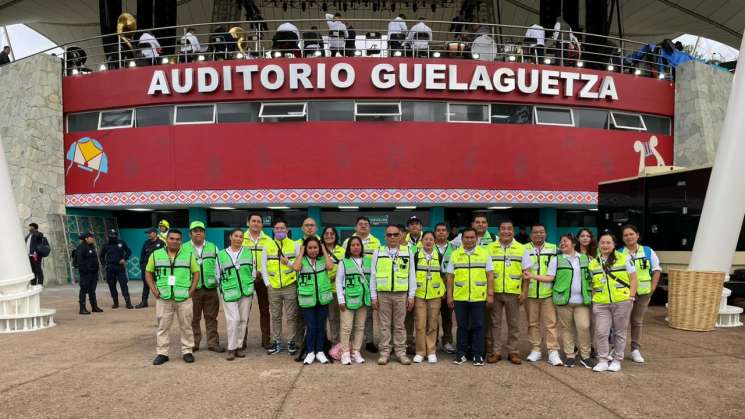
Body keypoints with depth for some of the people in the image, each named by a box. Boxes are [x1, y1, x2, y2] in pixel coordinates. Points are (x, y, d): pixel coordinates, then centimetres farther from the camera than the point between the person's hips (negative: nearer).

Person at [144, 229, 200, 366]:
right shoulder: (156, 255, 4)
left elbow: (196, 272, 7)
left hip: (184, 298, 0)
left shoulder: (188, 255, 3)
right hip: (163, 298, 1)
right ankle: (162, 353, 15)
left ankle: (187, 351, 16)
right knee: (163, 326, 6)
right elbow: (148, 272, 10)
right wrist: (154, 289, -1)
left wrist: (192, 290, -4)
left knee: (186, 326, 6)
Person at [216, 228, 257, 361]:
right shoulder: (221, 254, 6)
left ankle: (239, 346, 16)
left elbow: (253, 271, 13)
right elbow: (218, 274, 12)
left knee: (243, 320, 5)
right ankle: (231, 348, -1)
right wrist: (223, 287, 9)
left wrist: (250, 285, 6)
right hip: (229, 292, -2)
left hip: (246, 292, 2)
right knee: (233, 319, -11)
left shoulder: (248, 252, 9)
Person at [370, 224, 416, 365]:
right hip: (383, 294, 0)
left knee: (400, 325, 6)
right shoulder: (378, 253, 5)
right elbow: (373, 276, 5)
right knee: (384, 325, 5)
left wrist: (411, 296, 1)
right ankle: (385, 352, 13)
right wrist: (374, 296, 0)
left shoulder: (407, 252, 5)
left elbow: (411, 275, 5)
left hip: (401, 294, 0)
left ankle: (401, 352, 14)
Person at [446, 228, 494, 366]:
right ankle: (461, 354, 18)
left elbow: (490, 275, 4)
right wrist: (449, 295, 3)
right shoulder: (455, 254, 7)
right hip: (460, 298, 1)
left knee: (478, 326, 4)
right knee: (462, 326, 8)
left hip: (479, 297, -1)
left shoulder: (484, 253, 5)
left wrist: (490, 294, -2)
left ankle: (478, 355, 14)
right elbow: (450, 276, 8)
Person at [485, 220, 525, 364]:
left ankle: (512, 351, 18)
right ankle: (494, 351, 14)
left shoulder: (521, 249, 5)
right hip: (494, 292, 0)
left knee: (513, 324, 7)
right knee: (493, 323, 5)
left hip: (513, 292, 0)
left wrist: (524, 292, -2)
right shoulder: (490, 248, 5)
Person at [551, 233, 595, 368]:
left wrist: (591, 294, 8)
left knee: (584, 327, -7)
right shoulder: (558, 259, 5)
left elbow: (591, 277, 16)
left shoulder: (585, 258, 12)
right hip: (564, 299, -1)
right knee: (567, 328, 4)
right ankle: (570, 356, 13)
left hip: (582, 300, 1)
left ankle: (585, 356, 6)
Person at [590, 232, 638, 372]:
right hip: (600, 304, 2)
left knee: (620, 332, 7)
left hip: (622, 302, -2)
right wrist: (594, 298, 5)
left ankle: (617, 360, 20)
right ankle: (603, 360, 9)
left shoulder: (625, 259, 2)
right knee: (601, 332, -3)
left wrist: (631, 297, -4)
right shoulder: (593, 263, 10)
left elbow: (633, 279, 3)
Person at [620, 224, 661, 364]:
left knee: (637, 321, 12)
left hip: (643, 292, 2)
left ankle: (636, 349, 21)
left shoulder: (648, 251, 3)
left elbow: (656, 270, 9)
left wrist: (653, 287, 2)